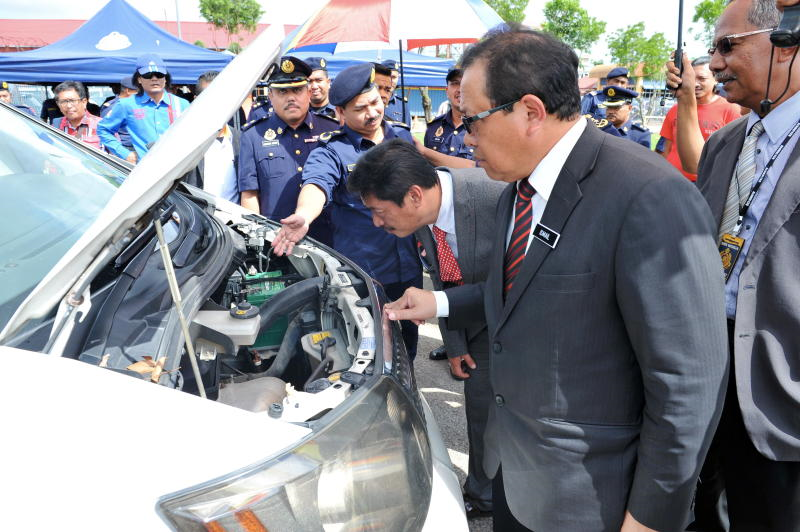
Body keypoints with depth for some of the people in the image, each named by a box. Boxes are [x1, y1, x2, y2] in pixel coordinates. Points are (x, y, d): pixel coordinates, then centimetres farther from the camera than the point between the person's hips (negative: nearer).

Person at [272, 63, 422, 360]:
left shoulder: (403, 139, 8)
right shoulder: (332, 152, -8)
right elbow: (316, 184, -30)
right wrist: (304, 215, -50)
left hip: (409, 269, 5)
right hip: (360, 274, -5)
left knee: (407, 341, 18)